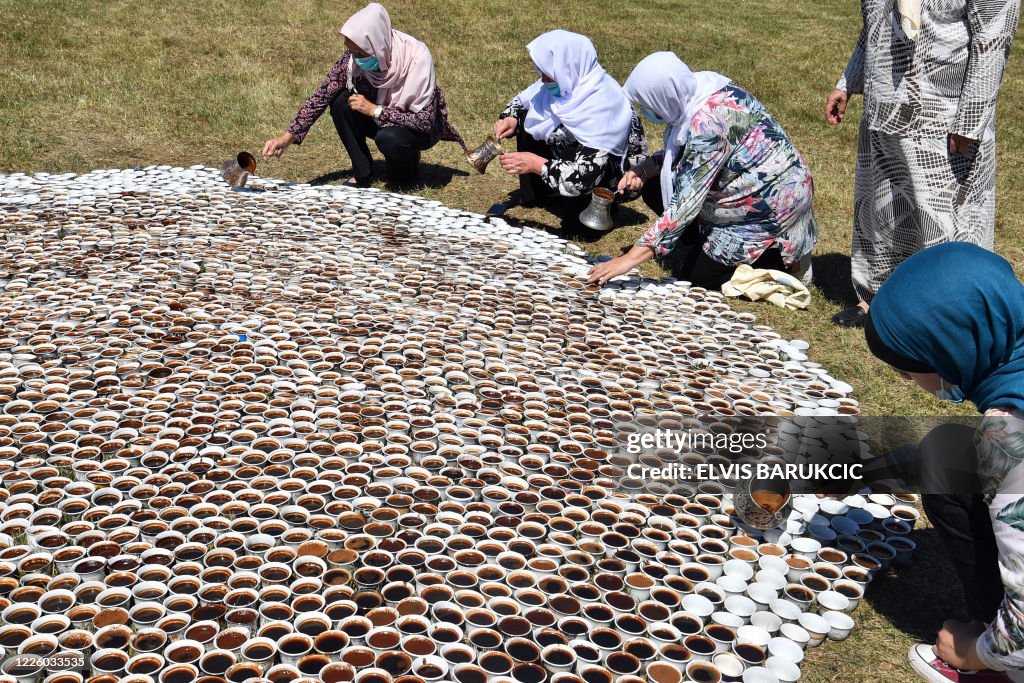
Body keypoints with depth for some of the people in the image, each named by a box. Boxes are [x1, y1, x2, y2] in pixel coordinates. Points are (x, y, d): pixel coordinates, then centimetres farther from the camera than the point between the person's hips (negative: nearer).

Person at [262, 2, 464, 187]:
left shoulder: (417, 57, -30)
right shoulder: (354, 55, -17)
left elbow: (425, 120, -29)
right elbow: (322, 94, -16)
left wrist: (375, 110, -33)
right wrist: (289, 136, -25)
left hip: (418, 126, -4)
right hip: (380, 120, 5)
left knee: (390, 140, -36)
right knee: (341, 102, -22)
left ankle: (407, 163, -1)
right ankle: (362, 173, -8)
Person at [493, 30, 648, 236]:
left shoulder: (601, 107, -35)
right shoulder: (566, 83, -13)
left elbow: (586, 176, -42)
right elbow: (521, 100, 7)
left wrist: (536, 164, -34)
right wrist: (510, 119, -16)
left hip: (614, 178, -8)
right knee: (527, 117, -3)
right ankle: (533, 195, 7)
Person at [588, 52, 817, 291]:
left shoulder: (709, 123, -32)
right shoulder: (699, 87, -6)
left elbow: (687, 200, -33)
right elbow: (686, 151, 12)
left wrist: (631, 259, -33)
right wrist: (646, 168, -4)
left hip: (773, 205, -9)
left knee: (694, 271, -5)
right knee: (654, 187, 3)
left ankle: (785, 259, 6)